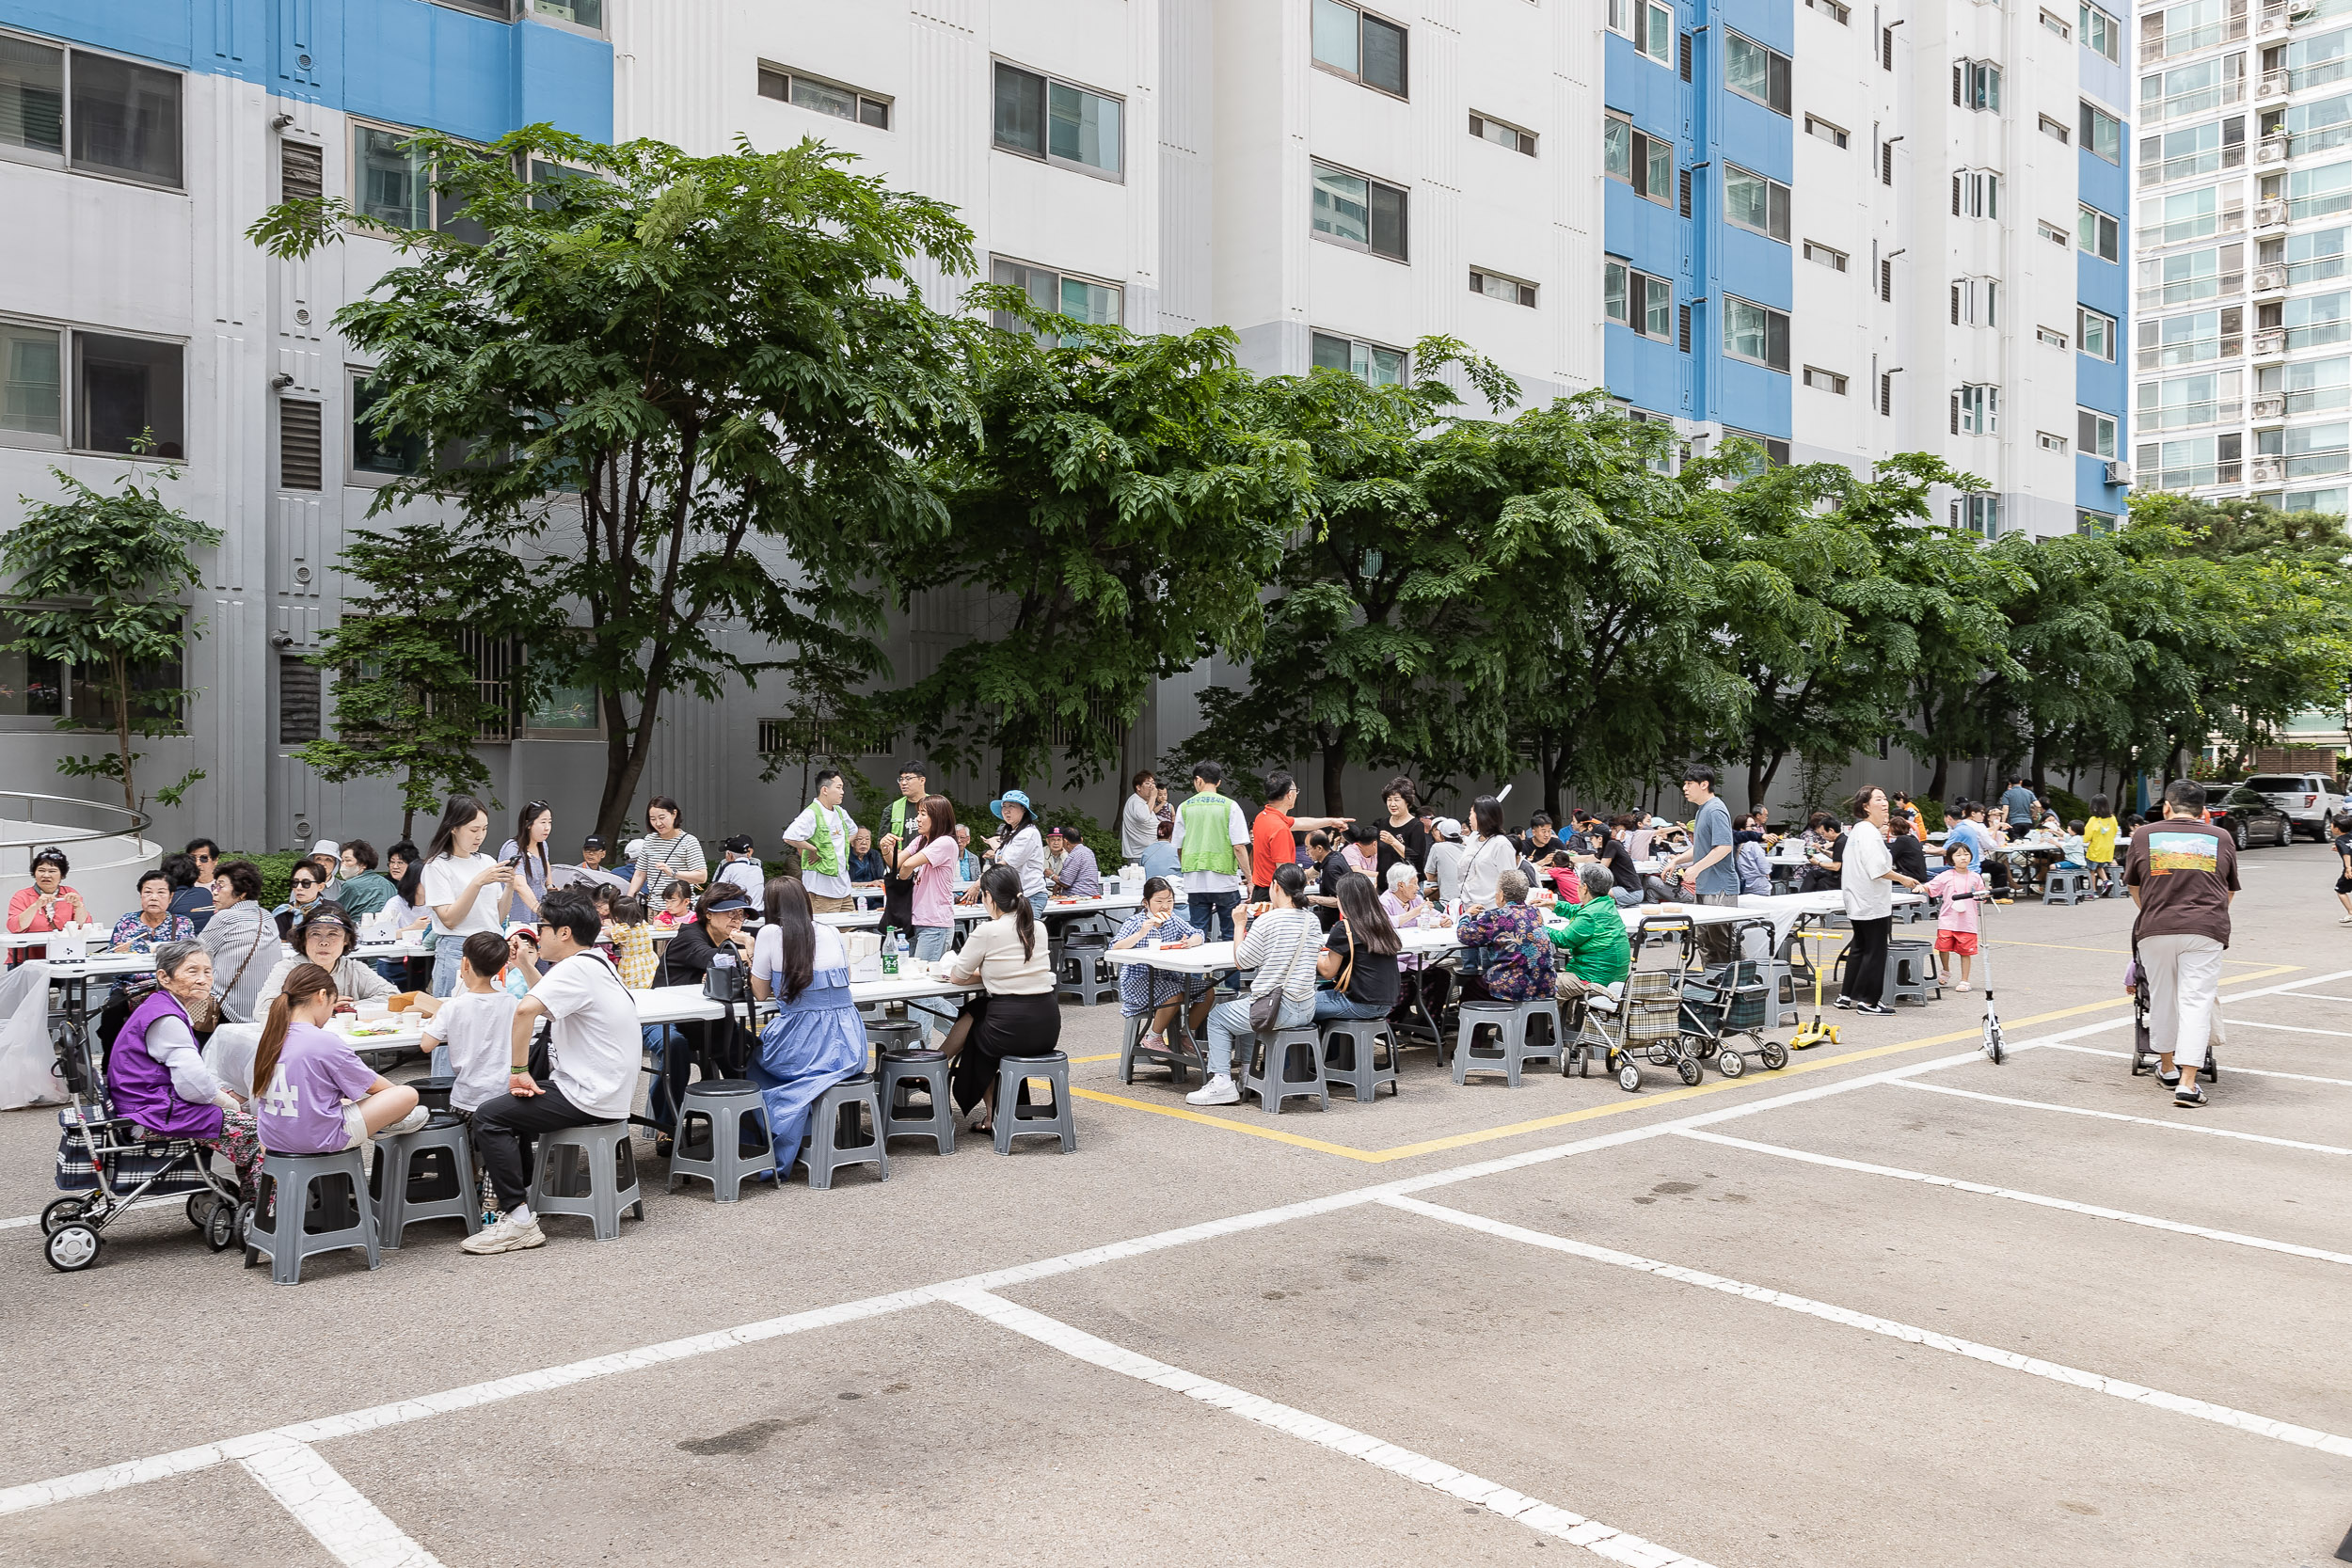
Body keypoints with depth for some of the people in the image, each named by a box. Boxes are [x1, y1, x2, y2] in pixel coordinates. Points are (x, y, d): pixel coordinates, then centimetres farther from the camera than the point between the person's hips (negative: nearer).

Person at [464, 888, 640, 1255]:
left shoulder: (577, 968, -18)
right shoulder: (598, 962, 14)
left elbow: (526, 1009, -33)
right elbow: (550, 998, 28)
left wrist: (519, 1070, -24)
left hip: (591, 1098, -10)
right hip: (608, 1090, 10)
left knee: (488, 1116, -10)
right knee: (515, 1103, 27)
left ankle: (518, 1220, -10)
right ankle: (519, 1194, 33)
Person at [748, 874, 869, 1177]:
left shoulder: (770, 934, -3)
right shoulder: (833, 934, 9)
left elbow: (760, 993, 8)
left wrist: (753, 956, 25)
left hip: (805, 1049, -5)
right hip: (848, 1047, 5)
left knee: (754, 1059, 24)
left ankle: (776, 1161, 21)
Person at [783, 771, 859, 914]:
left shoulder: (840, 812, 13)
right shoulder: (812, 814, -13)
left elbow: (853, 831, 34)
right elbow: (789, 837, -26)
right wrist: (815, 850, -16)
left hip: (843, 886, 8)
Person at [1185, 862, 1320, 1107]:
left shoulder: (1267, 921, -17)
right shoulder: (1313, 922, 2)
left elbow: (1242, 960, -7)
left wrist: (1240, 924, 4)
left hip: (1275, 1009, -7)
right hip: (1306, 1009, 7)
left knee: (1217, 1016, 18)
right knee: (1243, 1003, 35)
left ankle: (1221, 1082, 10)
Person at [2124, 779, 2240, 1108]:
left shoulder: (2143, 836, 9)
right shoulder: (2220, 838, 11)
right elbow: (2230, 890, 21)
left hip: (2155, 930, 0)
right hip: (2205, 931, 0)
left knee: (2162, 997, 15)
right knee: (2196, 1001, -1)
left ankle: (2168, 1068, 30)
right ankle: (2187, 1083, -9)